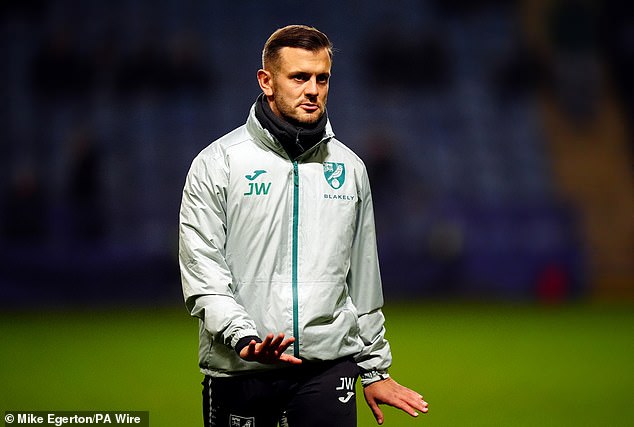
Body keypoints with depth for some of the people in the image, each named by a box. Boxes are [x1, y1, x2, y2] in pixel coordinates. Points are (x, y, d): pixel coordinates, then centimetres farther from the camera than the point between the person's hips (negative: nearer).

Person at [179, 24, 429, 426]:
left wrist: (375, 368, 17)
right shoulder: (217, 163, -1)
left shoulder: (349, 167, 12)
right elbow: (201, 269, -7)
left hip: (330, 366, 2)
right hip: (239, 370, -2)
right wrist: (244, 337, -21)